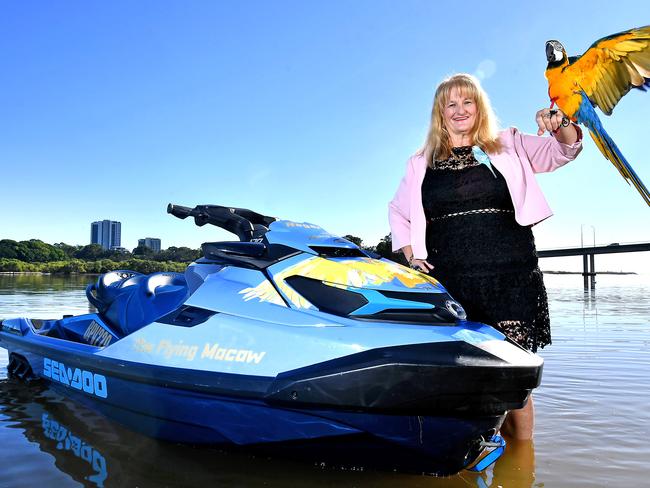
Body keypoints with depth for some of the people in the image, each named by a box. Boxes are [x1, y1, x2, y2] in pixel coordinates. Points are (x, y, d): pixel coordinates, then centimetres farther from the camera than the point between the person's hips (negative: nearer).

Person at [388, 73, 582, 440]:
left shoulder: (509, 146, 13)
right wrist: (411, 256, 9)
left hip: (510, 279, -1)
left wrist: (560, 126, -12)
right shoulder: (421, 163, 15)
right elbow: (398, 211, 23)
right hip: (449, 283, 1)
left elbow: (563, 151, 10)